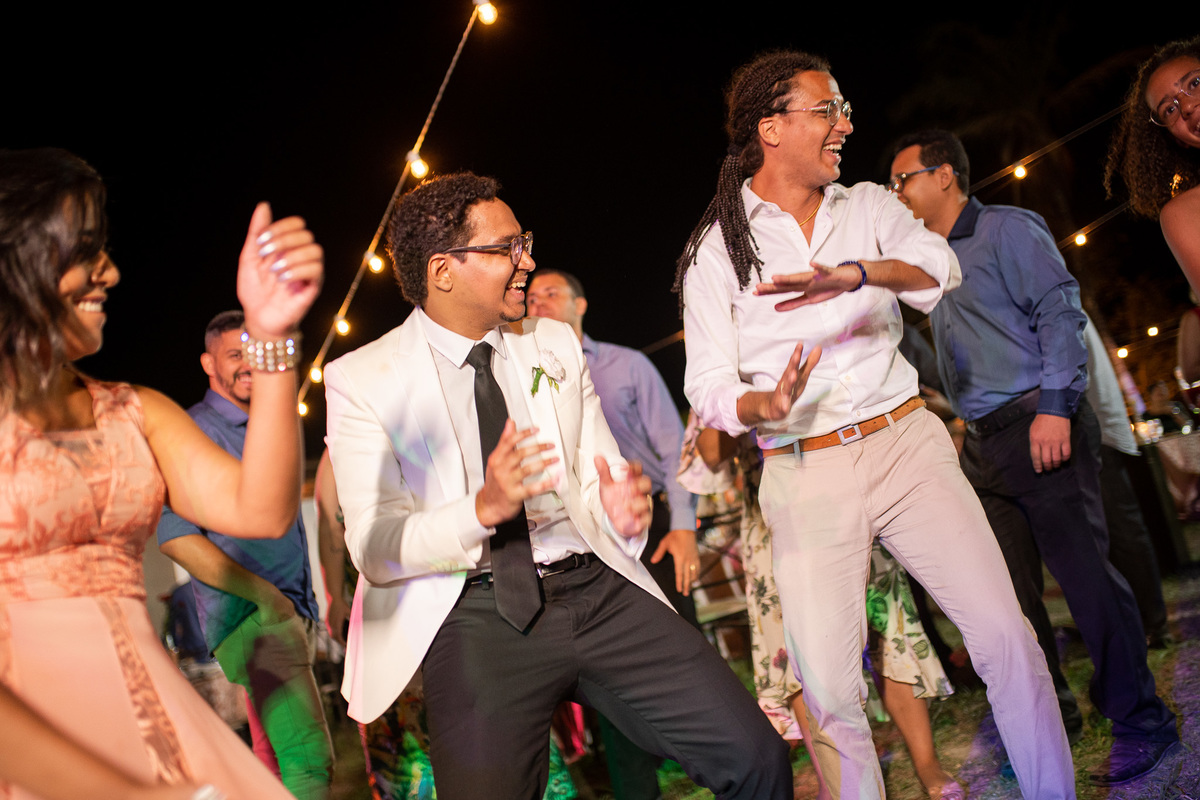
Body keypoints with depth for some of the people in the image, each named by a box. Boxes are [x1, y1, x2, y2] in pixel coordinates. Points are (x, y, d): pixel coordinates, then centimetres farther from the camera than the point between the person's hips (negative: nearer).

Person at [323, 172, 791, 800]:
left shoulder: (556, 345, 13)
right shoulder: (360, 382, -1)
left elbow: (597, 480, 11)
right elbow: (375, 549, -8)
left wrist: (618, 509, -13)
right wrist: (482, 507, -26)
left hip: (595, 588, 3)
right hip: (476, 615, -3)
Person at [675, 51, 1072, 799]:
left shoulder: (870, 206, 11)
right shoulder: (716, 247, 4)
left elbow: (938, 266, -9)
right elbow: (708, 386, 1)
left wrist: (854, 275, -28)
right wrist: (764, 407, -21)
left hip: (905, 440, 2)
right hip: (804, 473, -1)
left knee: (1004, 632, -6)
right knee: (830, 691, -3)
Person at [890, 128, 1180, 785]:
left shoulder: (1008, 229, -1)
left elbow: (1059, 312, -11)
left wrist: (1055, 405, -20)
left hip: (1039, 424, -8)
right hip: (983, 444, 8)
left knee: (1084, 572, -7)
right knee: (1007, 590, 7)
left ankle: (1140, 723, 4)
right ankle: (1053, 716, 20)